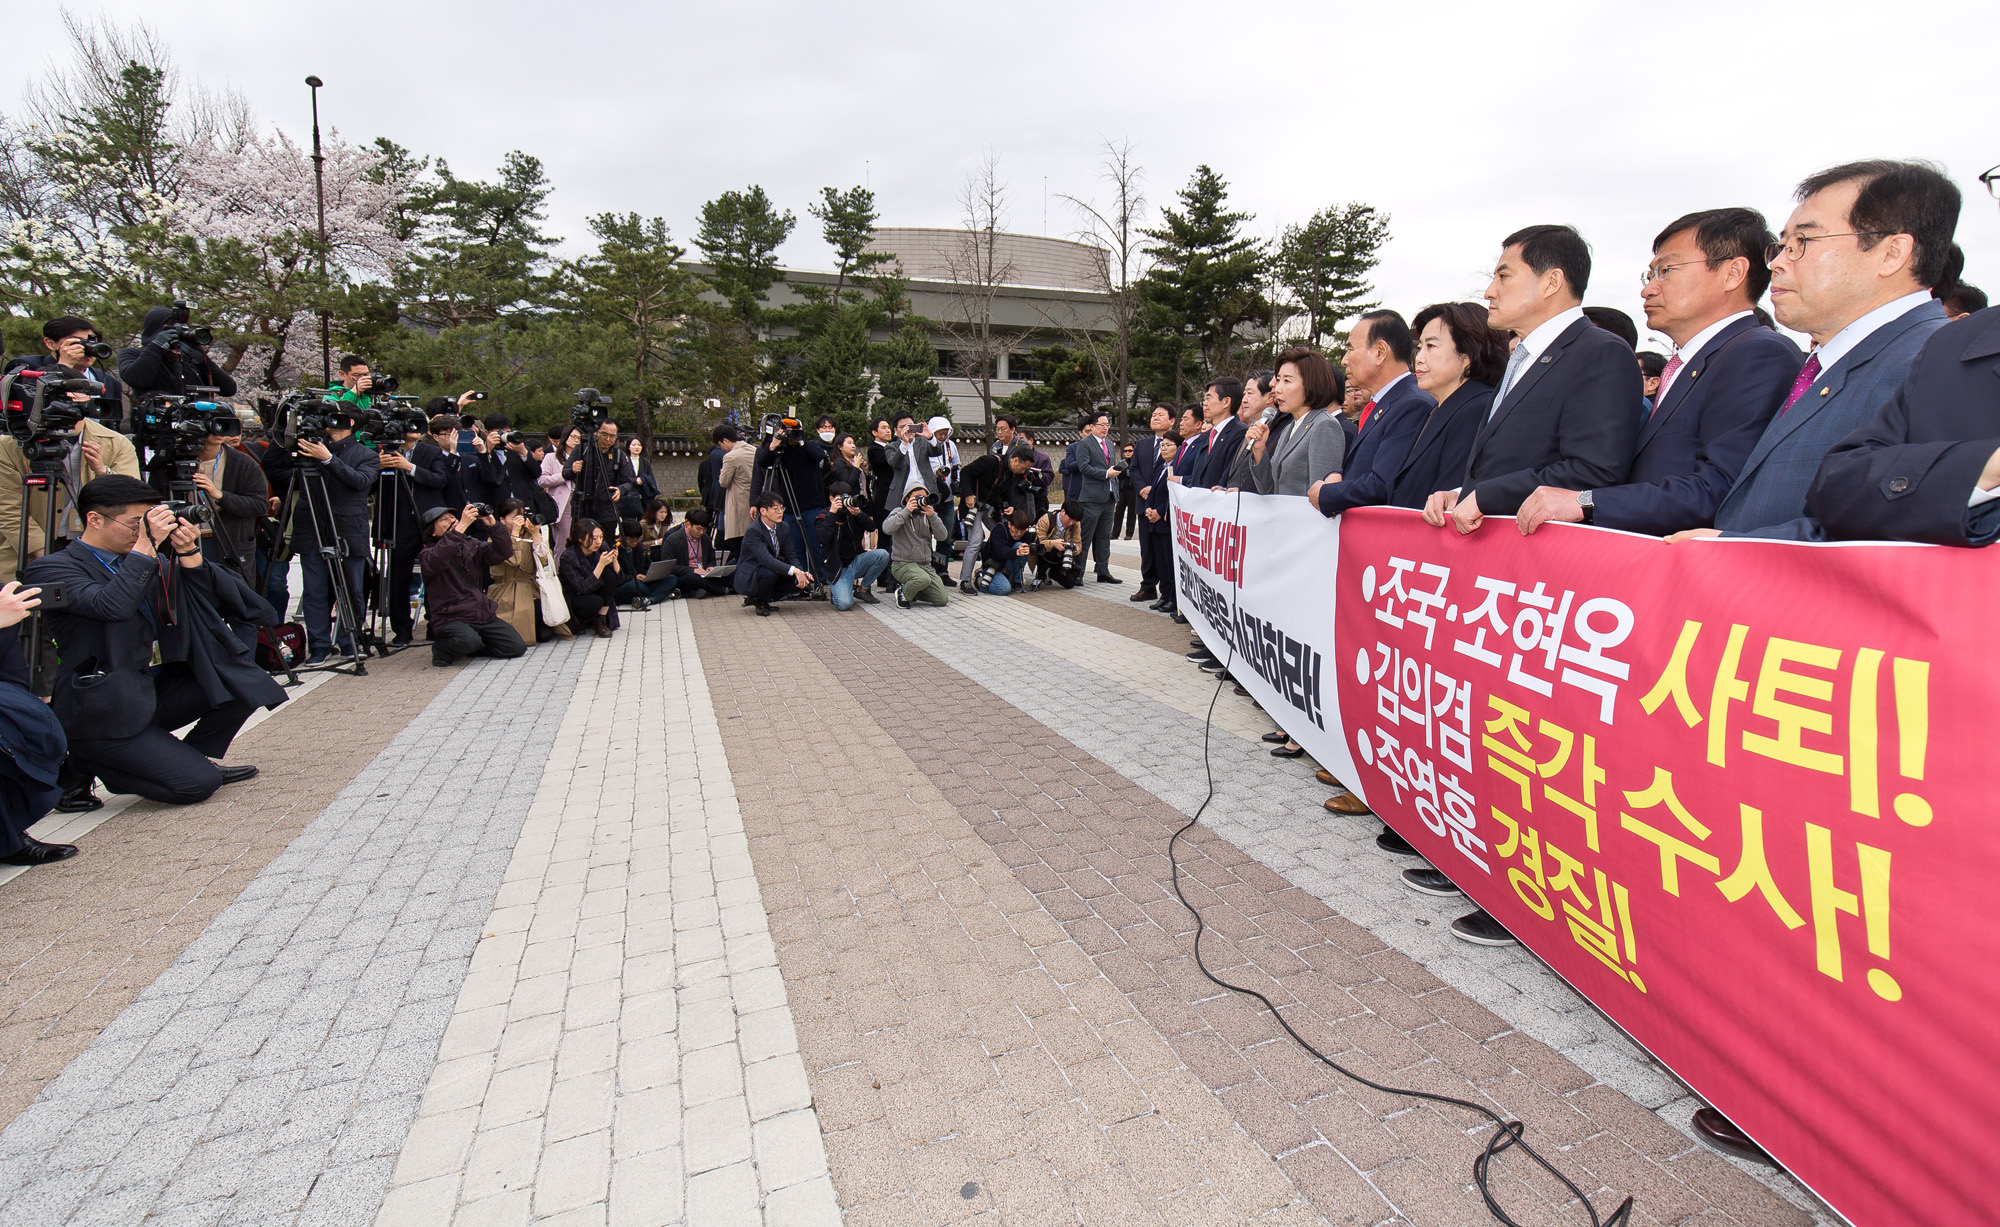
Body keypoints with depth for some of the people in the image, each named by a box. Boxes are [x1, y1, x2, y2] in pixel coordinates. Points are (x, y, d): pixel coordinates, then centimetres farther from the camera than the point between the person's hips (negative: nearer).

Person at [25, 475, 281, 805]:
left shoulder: (139, 561, 11)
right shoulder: (50, 569, -10)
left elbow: (208, 604, 6)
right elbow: (110, 606, -31)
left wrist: (188, 554, -9)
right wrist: (146, 546, -27)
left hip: (156, 690, 7)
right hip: (103, 711, -7)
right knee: (196, 785, -17)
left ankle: (194, 759, 8)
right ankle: (85, 764, 7)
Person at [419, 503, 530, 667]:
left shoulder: (472, 545, 14)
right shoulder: (429, 554, -2)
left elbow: (503, 553, 0)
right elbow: (437, 561, -27)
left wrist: (493, 525, -15)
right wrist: (462, 526, -32)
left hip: (483, 615, 6)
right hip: (450, 618, -5)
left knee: (517, 646, -10)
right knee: (469, 641, -36)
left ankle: (466, 647, 12)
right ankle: (442, 648, -1)